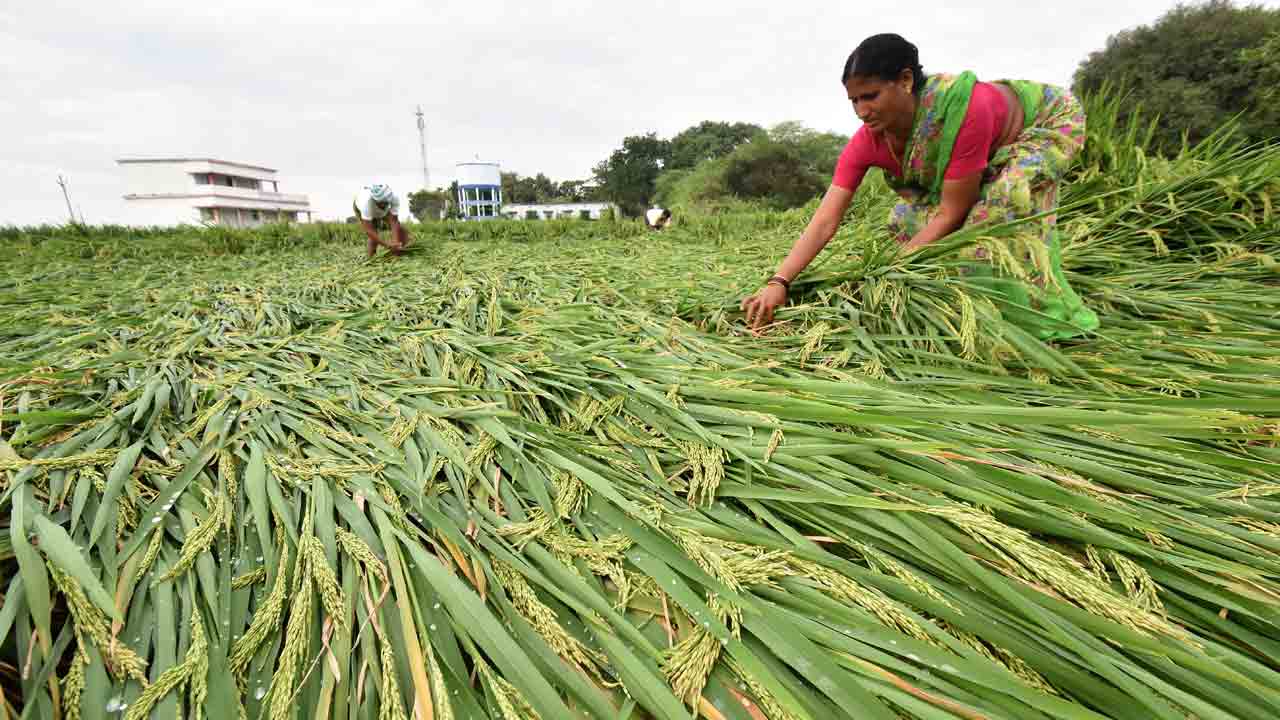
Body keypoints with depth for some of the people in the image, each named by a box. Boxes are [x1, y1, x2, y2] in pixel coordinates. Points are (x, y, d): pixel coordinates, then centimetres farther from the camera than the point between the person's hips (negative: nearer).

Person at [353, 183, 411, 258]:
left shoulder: (394, 198, -40)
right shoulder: (367, 201, -46)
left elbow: (394, 222, -37)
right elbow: (368, 230, -45)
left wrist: (395, 243, -50)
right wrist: (387, 245, -53)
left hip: (383, 211, 3)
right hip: (360, 208, -3)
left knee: (400, 229, -13)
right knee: (374, 236, -21)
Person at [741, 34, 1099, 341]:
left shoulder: (964, 107, -42)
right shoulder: (866, 142, -26)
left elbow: (951, 213, -35)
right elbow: (824, 222, -31)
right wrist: (778, 282, -42)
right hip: (989, 153, 6)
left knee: (1009, 197, -32)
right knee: (908, 216, -6)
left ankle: (1052, 319, -13)